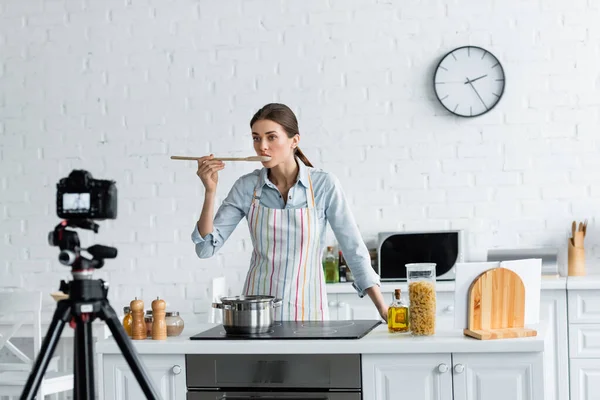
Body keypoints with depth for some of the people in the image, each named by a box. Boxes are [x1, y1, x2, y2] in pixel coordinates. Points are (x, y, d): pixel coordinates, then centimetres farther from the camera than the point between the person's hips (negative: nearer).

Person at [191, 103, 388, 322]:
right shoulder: (247, 186, -2)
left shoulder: (324, 184, -8)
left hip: (306, 310, -1)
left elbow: (354, 250, -4)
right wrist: (210, 191, -14)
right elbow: (206, 247, -4)